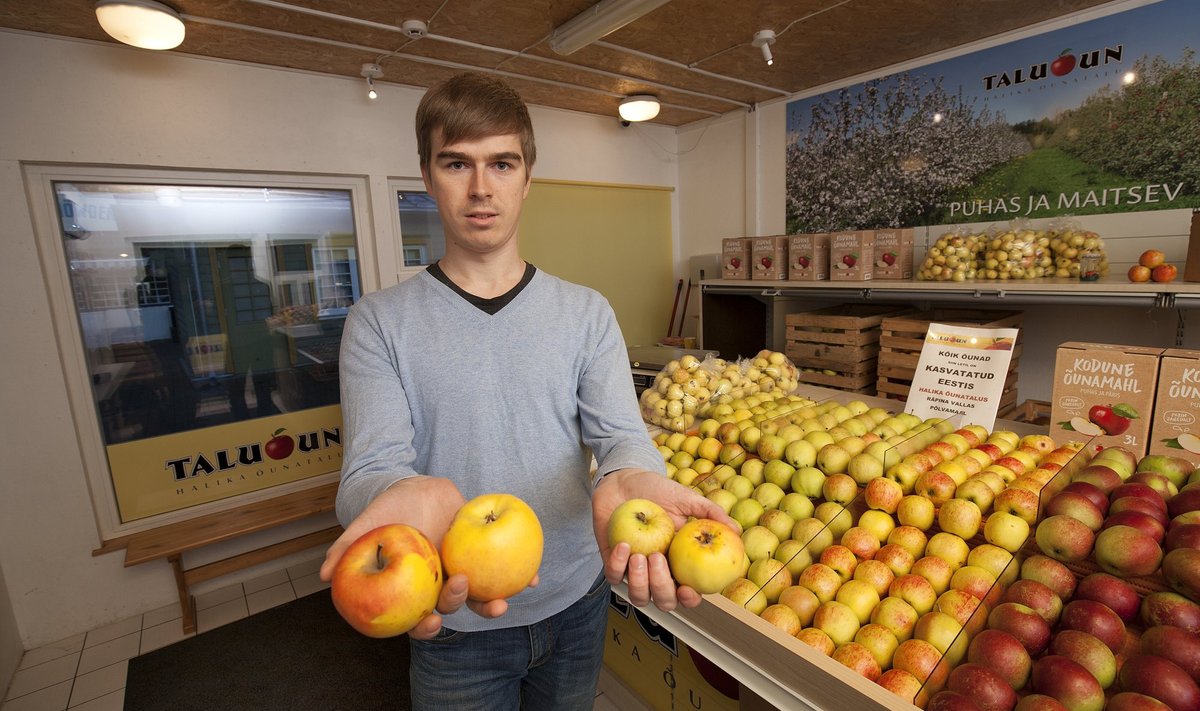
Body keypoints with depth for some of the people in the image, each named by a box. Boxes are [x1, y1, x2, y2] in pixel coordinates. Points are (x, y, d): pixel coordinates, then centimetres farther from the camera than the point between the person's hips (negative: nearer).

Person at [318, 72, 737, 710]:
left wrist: (630, 481, -36)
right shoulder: (380, 322, -8)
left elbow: (620, 431, -12)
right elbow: (371, 465, -16)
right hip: (455, 623, -1)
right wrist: (409, 496, -40)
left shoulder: (586, 312, -4)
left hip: (577, 602, 2)